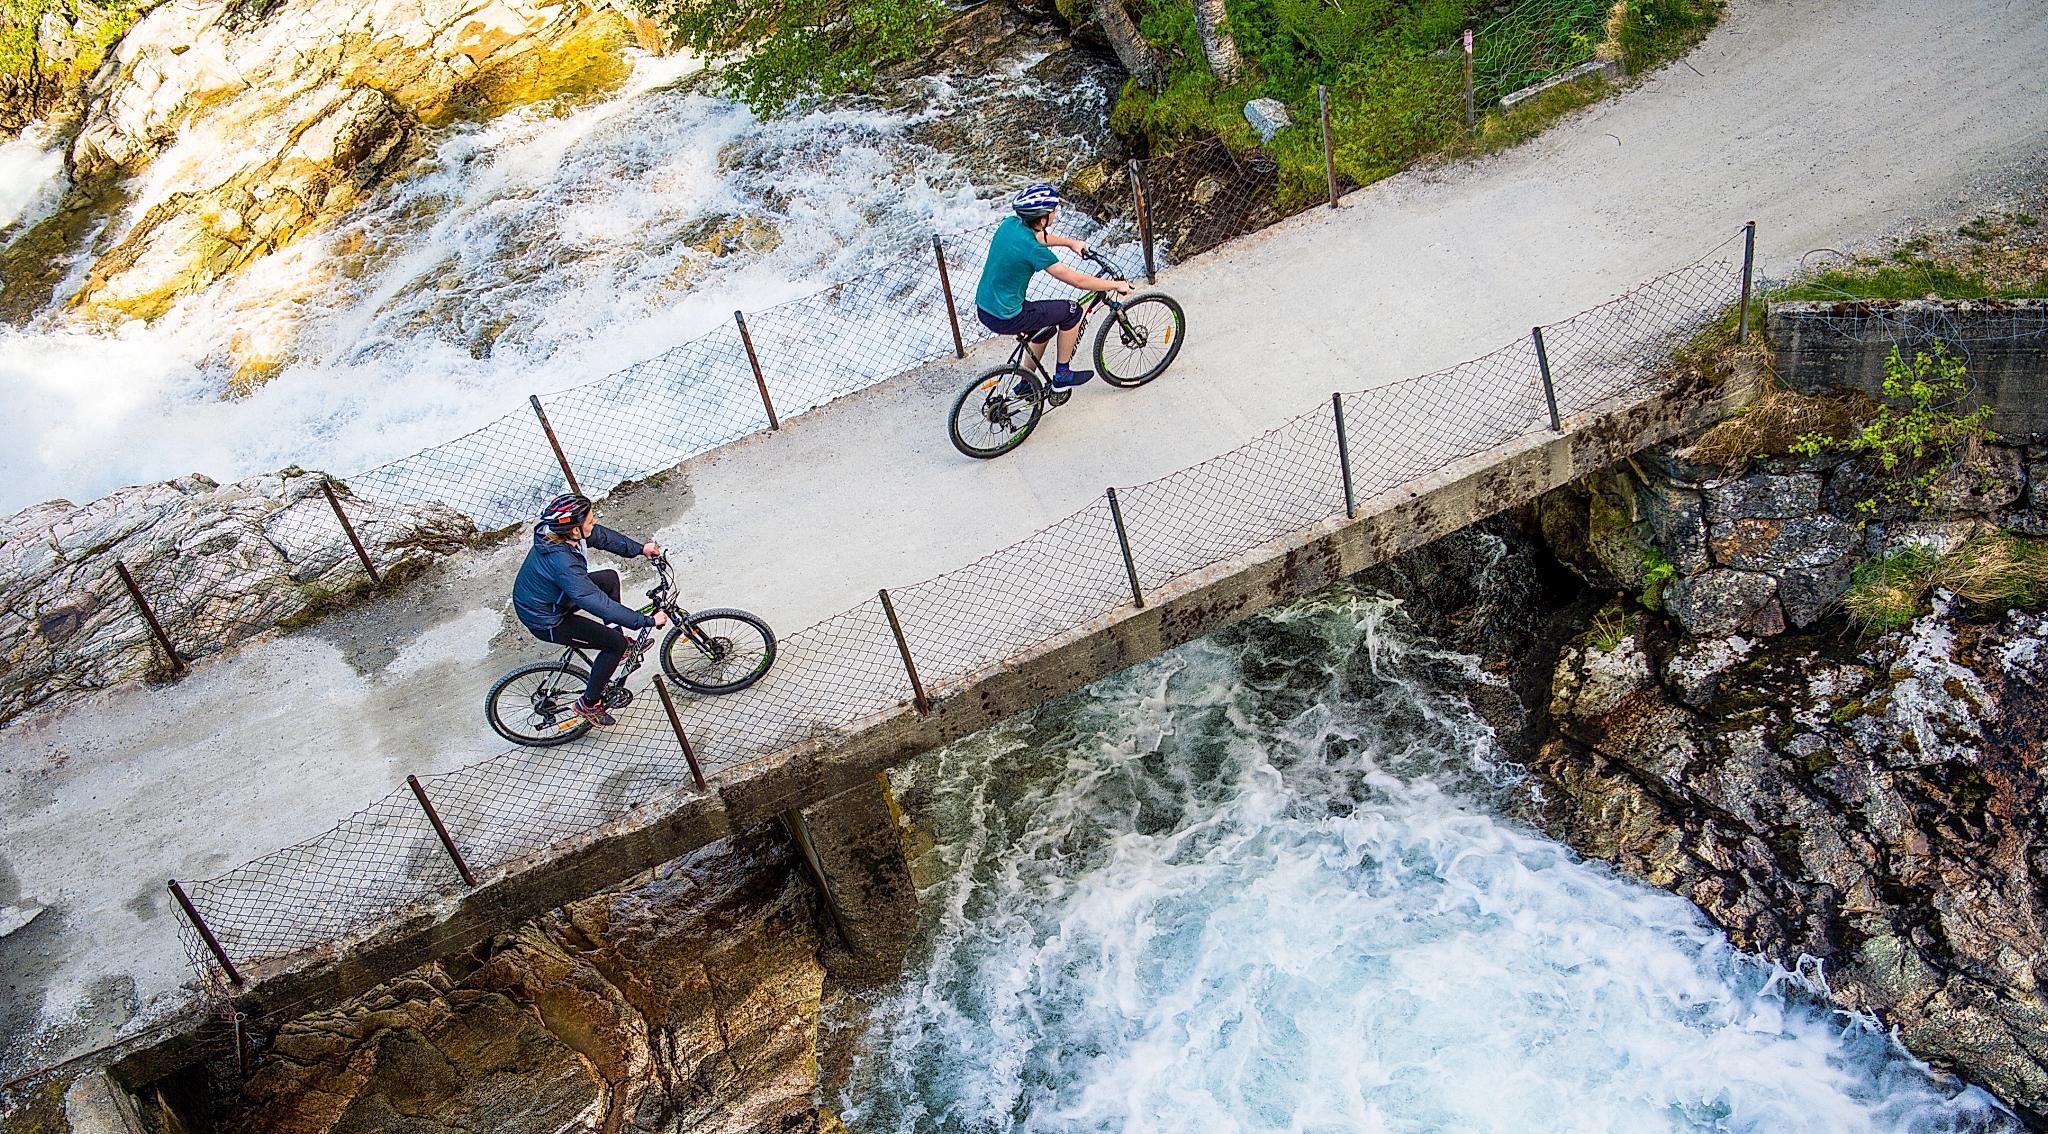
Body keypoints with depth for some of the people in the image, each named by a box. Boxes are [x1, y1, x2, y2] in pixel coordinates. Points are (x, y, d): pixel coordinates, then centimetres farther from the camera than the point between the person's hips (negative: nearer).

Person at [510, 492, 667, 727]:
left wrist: (640, 549, 0)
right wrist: (647, 621, -35)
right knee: (616, 643, -5)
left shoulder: (552, 531, -15)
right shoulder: (563, 564, -41)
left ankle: (618, 649, 32)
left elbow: (601, 536, 2)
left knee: (610, 578, 17)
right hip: (546, 623, -9)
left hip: (539, 600, 9)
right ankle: (588, 703, 13)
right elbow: (599, 603, -40)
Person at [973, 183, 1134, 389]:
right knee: (1072, 311, 4)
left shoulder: (1010, 223, -2)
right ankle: (1062, 375, 17)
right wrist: (1116, 285, -5)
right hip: (1005, 319, -8)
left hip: (983, 308, 9)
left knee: (1045, 326, 29)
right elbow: (1077, 280, -17)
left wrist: (1071, 242, 26)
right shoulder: (1033, 249, -25)